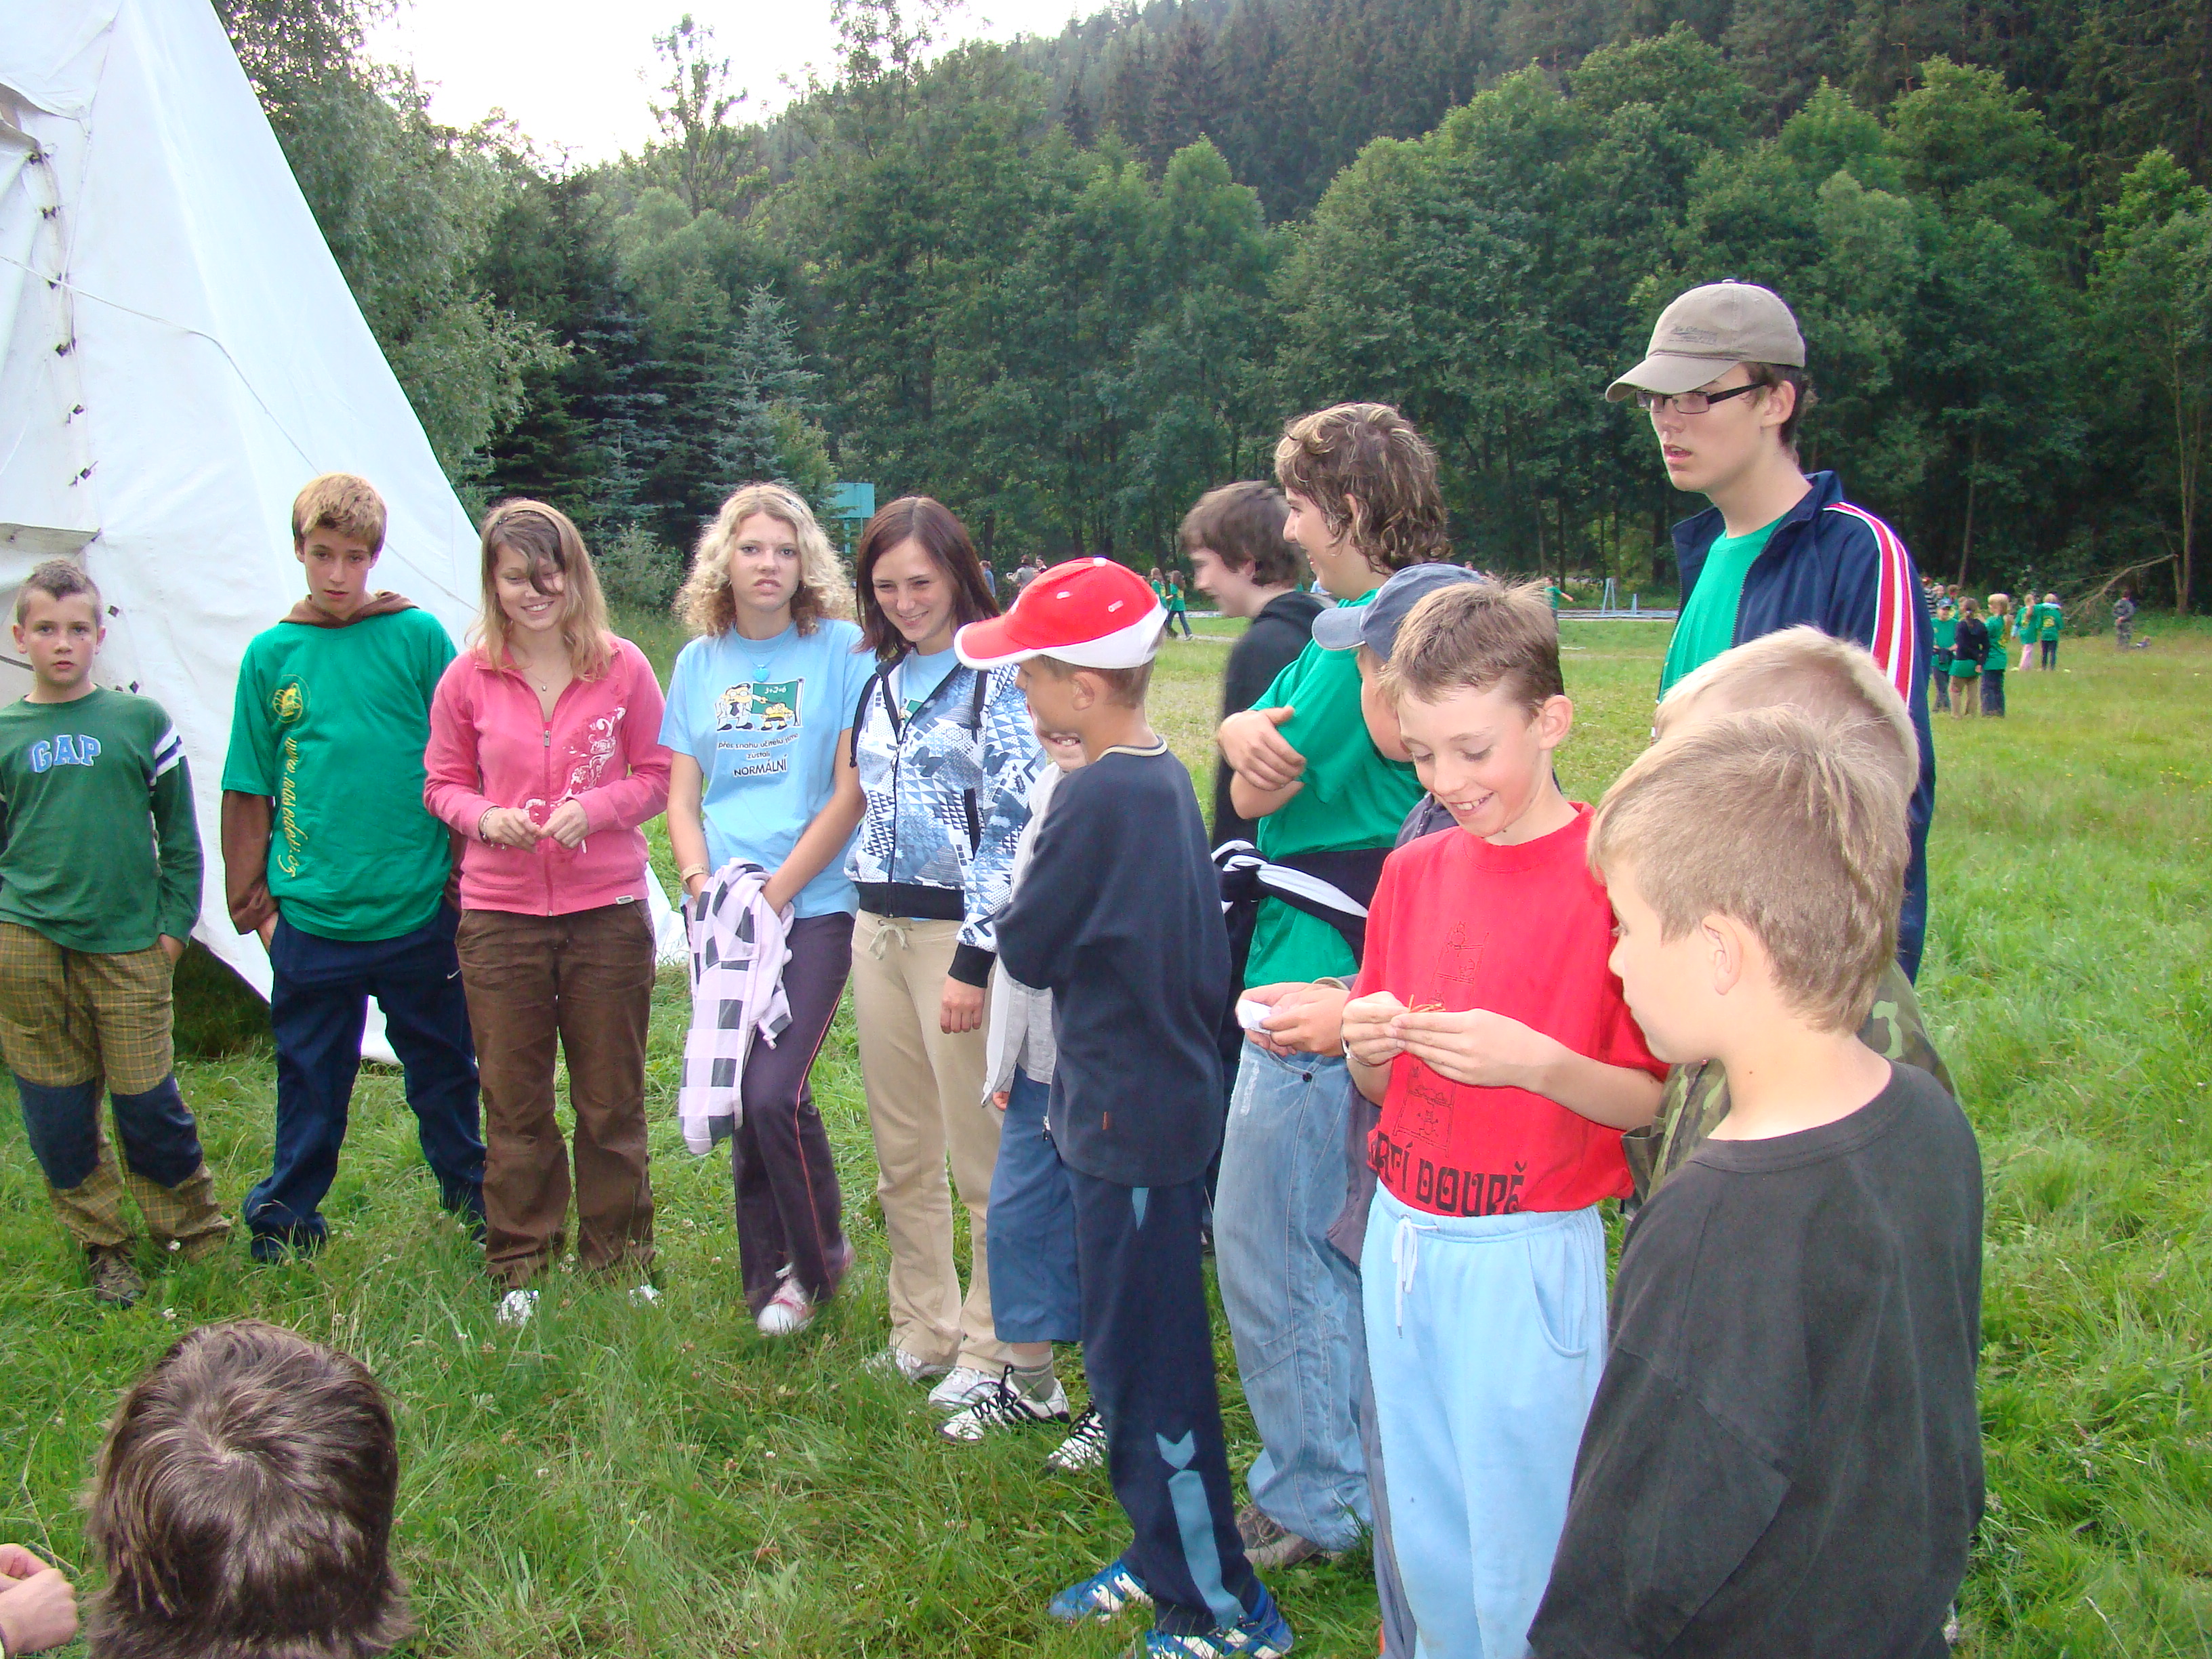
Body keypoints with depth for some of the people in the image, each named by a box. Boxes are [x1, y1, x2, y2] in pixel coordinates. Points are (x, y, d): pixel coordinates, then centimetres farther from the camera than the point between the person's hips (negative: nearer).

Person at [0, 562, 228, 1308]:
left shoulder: (141, 721, 3)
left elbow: (179, 833, 8)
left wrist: (174, 921, 4)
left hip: (128, 945, -2)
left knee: (147, 1100, 2)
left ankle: (194, 1230, 23)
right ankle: (103, 1246, 23)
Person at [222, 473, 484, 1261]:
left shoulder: (418, 636, -2)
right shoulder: (271, 654, 2)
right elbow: (250, 794, 8)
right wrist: (252, 900, 7)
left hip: (418, 912, -1)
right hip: (312, 920, 1)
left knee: (444, 1069, 15)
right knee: (310, 1082, 12)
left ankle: (472, 1200, 34)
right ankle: (283, 1223, 30)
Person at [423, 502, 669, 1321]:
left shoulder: (622, 669, -2)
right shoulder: (467, 679, 0)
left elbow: (657, 776, 3)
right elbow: (443, 783, 9)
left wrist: (595, 807, -14)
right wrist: (484, 817, -12)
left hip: (608, 908, -1)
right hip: (499, 914, 1)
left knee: (611, 1099, 10)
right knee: (513, 1103, 10)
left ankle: (619, 1259, 26)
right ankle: (520, 1266, 25)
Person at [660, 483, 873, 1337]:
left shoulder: (841, 651, -2)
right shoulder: (698, 663, 11)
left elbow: (851, 792, -6)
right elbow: (682, 797, 12)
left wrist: (773, 891, -9)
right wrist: (705, 888, -5)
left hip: (813, 906, -4)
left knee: (775, 1092, -14)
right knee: (738, 1098, 8)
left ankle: (819, 1261, 11)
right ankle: (768, 1274, 26)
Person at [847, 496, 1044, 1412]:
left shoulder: (998, 678, -8)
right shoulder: (882, 682, 13)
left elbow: (1013, 824, -13)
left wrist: (975, 959, -16)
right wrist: (868, 917, 17)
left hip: (957, 928, -7)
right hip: (878, 928, 7)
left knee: (984, 1155, 0)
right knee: (902, 1153, 14)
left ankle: (991, 1351, 14)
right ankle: (921, 1331, 27)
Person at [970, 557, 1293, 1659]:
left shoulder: (1095, 800, -21)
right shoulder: (1167, 780, 7)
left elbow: (1026, 950, -13)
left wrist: (1021, 895, 4)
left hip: (1128, 1120, -9)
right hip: (1168, 1098, 10)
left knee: (1146, 1366, 2)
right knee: (1139, 1348, 20)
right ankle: (1167, 1556, 34)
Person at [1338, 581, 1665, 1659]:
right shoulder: (1413, 871, 6)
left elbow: (1652, 1103, -10)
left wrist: (1537, 1062, -26)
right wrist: (1365, 1049, -10)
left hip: (1529, 1254, -5)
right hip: (1403, 1236, 5)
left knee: (1521, 1561, 6)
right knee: (1428, 1546, 17)